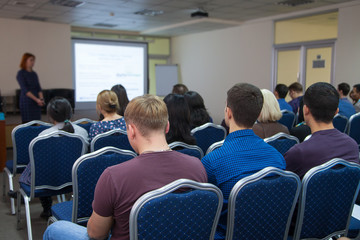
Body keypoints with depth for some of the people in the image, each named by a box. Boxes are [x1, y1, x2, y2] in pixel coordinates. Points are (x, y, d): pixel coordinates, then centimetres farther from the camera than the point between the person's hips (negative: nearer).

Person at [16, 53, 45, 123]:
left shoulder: (34, 74, 13)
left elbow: (38, 88, 9)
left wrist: (41, 99, -9)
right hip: (26, 102, -6)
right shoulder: (21, 73, -5)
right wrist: (36, 99, -19)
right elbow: (24, 89, -13)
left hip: (36, 103, 6)